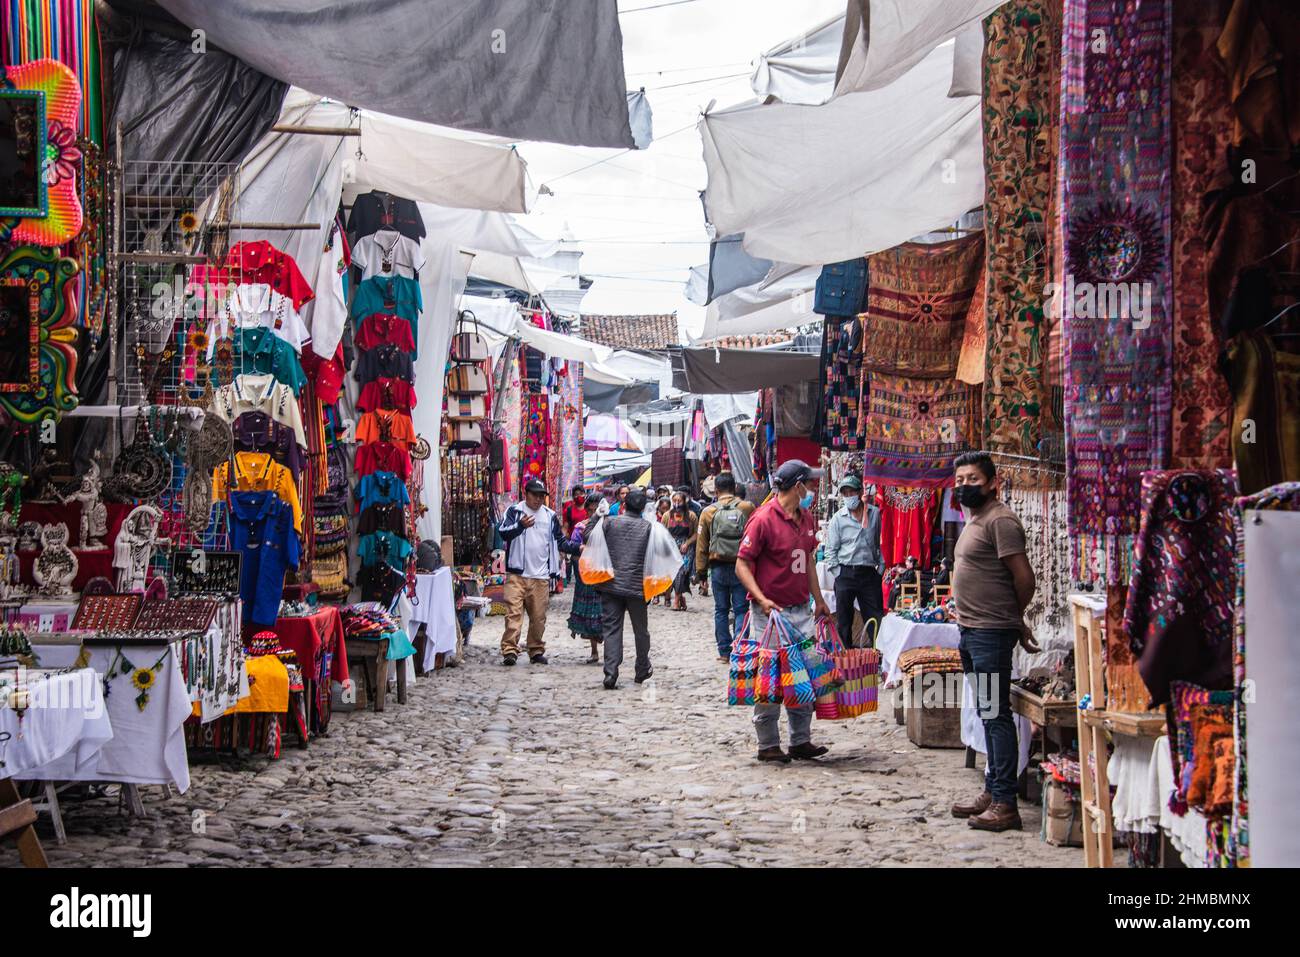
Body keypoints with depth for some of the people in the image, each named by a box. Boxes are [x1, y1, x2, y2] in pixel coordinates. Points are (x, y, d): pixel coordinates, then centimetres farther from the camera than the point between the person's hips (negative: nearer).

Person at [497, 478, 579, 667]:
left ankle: (536, 651, 18)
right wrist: (520, 526, -30)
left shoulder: (550, 516, 12)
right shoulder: (514, 511, 1)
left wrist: (576, 549, 1)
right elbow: (503, 533, -12)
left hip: (541, 575, 4)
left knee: (538, 616, 7)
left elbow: (560, 541, 18)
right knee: (513, 613, -10)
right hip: (517, 574, -3)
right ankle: (509, 650, -11)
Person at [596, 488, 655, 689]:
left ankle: (610, 673, -11)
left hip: (611, 584, 0)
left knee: (611, 628, 1)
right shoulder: (649, 526, -5)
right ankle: (642, 670, 29)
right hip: (637, 586, 0)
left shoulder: (610, 522, -4)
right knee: (641, 630, 16)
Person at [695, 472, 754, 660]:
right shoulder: (747, 508, -4)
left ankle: (725, 651, 11)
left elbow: (701, 544, 3)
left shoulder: (708, 512, -1)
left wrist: (701, 570, 10)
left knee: (721, 610, 10)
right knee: (741, 609, 5)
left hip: (718, 567, 1)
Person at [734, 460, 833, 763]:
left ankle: (801, 740, 18)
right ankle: (768, 744, 8)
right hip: (771, 612, -7)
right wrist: (761, 599, -23)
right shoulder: (763, 519, -13)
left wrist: (818, 599, 21)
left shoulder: (806, 517, 11)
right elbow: (742, 564, -12)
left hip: (801, 611, 7)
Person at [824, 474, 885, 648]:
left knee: (875, 618, 1)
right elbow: (831, 549, 1)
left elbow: (879, 543, 12)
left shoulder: (874, 513, 6)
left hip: (869, 573, 1)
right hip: (846, 573, -1)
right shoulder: (838, 518, 0)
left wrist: (881, 567, 7)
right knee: (843, 620, 4)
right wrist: (838, 574, -5)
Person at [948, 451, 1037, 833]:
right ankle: (992, 792, 24)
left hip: (991, 633, -10)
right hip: (972, 631, 10)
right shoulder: (974, 520, 17)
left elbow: (1024, 578, -17)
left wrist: (1015, 618, -2)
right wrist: (1015, 620, 17)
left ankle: (1005, 804, -6)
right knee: (987, 715, 16)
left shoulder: (1000, 521, -15)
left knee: (995, 715, -8)